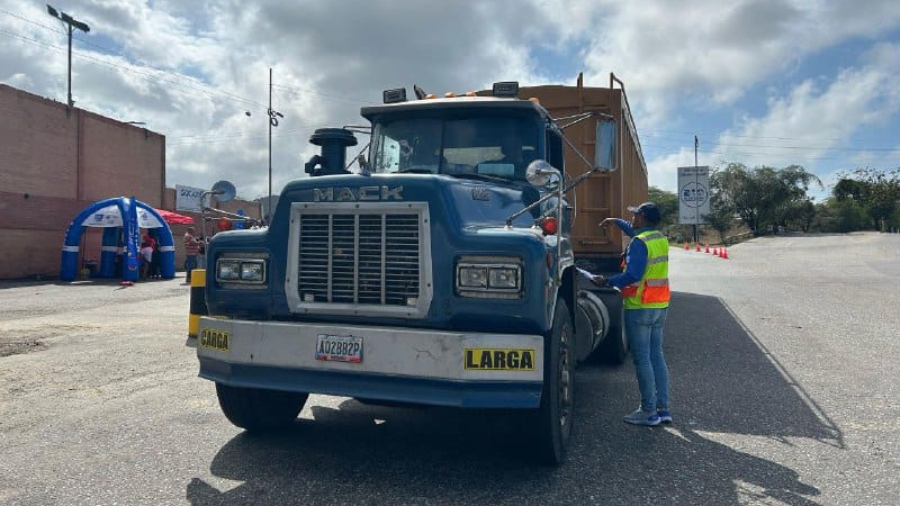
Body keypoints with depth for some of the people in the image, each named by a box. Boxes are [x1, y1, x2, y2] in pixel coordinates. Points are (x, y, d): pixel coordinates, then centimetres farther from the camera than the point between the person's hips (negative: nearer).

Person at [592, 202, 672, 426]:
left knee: (642, 359, -3)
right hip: (660, 306, 9)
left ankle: (649, 411, 1)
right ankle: (663, 408, 17)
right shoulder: (661, 239, 12)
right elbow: (638, 231, 32)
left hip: (640, 307, -9)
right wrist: (617, 221, 37)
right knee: (657, 356, 13)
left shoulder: (639, 243, -16)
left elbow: (633, 275, -24)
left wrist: (606, 282, -16)